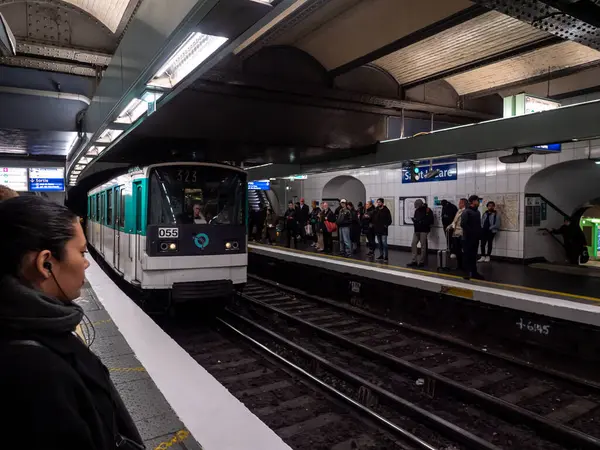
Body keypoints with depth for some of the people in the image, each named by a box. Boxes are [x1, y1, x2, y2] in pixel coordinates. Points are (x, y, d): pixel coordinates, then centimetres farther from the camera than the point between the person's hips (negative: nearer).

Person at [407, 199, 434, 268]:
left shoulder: (428, 210, -8)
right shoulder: (417, 210, 12)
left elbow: (431, 221, -11)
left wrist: (422, 222, -19)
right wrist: (414, 220, -2)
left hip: (424, 230, -6)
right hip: (416, 230, 6)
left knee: (423, 245, -2)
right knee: (414, 244, 1)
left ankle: (422, 261, 5)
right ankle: (414, 261, 6)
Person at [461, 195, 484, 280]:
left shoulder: (477, 212, 13)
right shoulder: (466, 212, -11)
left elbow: (478, 224, 16)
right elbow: (463, 224, -22)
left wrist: (479, 234, 4)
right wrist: (471, 232, -17)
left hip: (475, 238, 7)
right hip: (468, 238, -7)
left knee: (474, 255, 13)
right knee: (467, 255, 1)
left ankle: (474, 272, 19)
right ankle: (468, 273, 7)